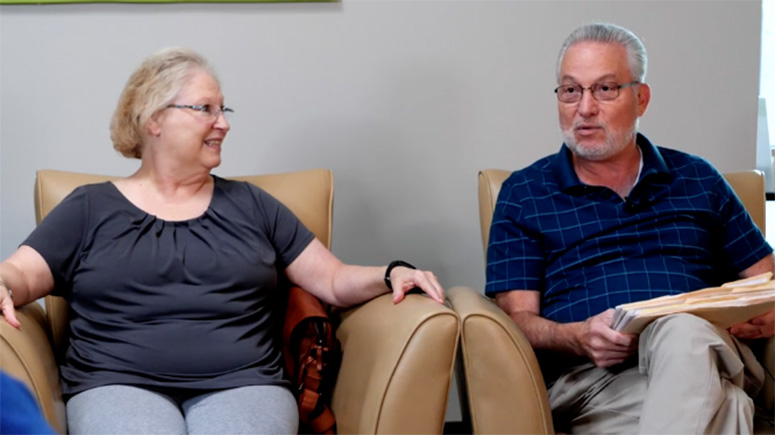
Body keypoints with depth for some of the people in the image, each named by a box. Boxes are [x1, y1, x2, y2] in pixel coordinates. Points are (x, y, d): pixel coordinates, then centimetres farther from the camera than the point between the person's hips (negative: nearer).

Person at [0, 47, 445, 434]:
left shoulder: (250, 204, 21)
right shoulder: (91, 207, 17)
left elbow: (334, 281, 18)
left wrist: (391, 274, -2)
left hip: (242, 384, 1)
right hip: (119, 385, -1)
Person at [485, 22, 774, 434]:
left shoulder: (698, 180, 22)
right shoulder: (523, 194, 15)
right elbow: (518, 318, 6)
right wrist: (577, 337, -16)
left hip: (701, 352, 3)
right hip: (590, 376, -3)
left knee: (685, 328, -38)